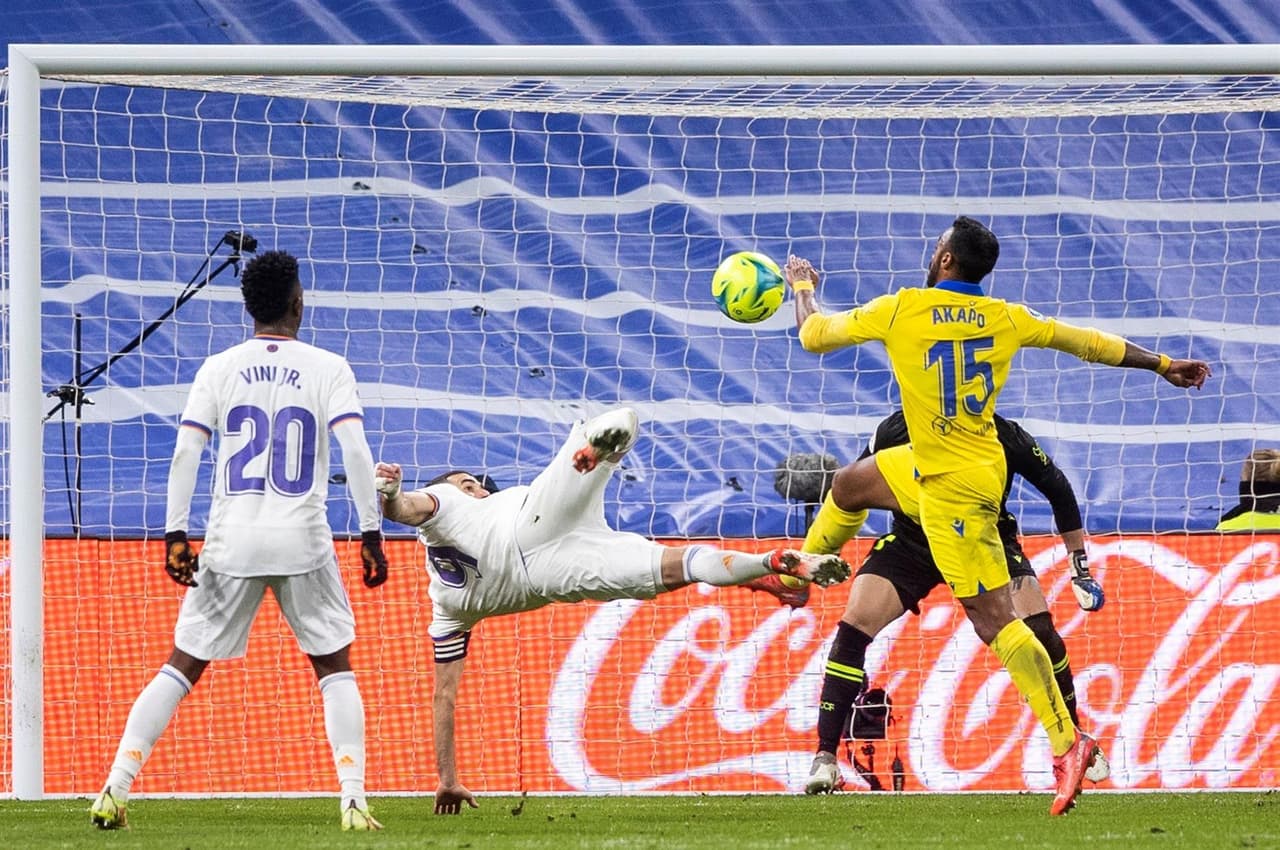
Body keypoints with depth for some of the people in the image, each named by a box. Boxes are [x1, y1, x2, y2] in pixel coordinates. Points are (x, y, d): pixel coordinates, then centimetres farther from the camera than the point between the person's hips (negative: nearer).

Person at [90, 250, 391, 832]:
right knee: (335, 668, 12)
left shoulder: (219, 369, 5)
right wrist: (371, 534, -6)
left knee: (183, 667, 8)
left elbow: (185, 453, -3)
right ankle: (353, 801, 0)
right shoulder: (328, 369, 1)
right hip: (304, 543, -1)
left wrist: (175, 534, -3)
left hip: (231, 543, 1)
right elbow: (356, 451, -9)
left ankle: (114, 791, -1)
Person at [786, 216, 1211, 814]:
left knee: (994, 620, -11)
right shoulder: (1006, 319, 4)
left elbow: (813, 335, 1)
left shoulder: (902, 310, -10)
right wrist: (1163, 365, 27)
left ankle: (1065, 743, -19)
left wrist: (803, 286, 23)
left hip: (952, 485, -7)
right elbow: (1090, 343, 13)